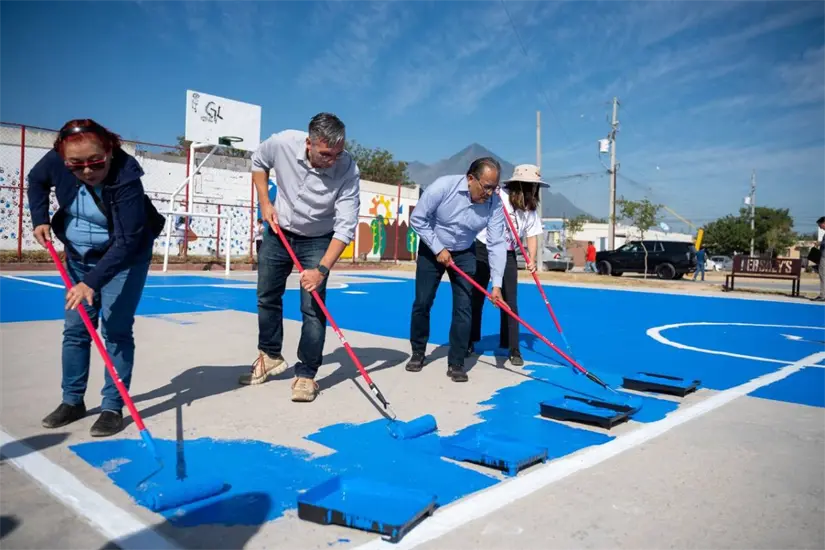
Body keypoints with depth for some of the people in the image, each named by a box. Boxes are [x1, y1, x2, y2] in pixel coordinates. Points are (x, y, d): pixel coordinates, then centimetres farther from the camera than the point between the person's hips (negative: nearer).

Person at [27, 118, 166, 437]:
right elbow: (36, 181, 7)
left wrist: (92, 282, -40)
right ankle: (72, 401, 22)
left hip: (125, 258, -5)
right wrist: (40, 219, -6)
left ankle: (113, 407, 4)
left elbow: (126, 241, -35)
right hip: (78, 255, 5)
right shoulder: (56, 161, -18)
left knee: (116, 330, -7)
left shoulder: (125, 179, -33)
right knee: (74, 329, 8)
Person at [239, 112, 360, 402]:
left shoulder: (348, 170, -30)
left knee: (312, 307, -9)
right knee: (267, 297, 12)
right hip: (278, 232, 3)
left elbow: (345, 227, -29)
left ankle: (306, 374, 5)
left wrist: (322, 269, -36)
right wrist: (265, 203, -7)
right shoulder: (282, 142, -23)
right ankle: (270, 357, 33)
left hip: (317, 241, -3)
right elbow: (258, 162, 2)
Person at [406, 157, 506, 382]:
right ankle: (418, 353, 22)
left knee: (464, 308, -6)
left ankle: (456, 363, 5)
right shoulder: (442, 186, -28)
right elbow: (417, 219, -18)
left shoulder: (495, 203, -21)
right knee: (422, 303, 2)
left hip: (464, 254, 2)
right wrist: (438, 249, -20)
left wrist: (496, 284, -25)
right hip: (432, 249, -1)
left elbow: (496, 244, -19)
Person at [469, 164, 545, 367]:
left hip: (507, 255, 4)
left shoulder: (531, 209, 1)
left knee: (510, 302, 1)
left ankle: (514, 350, 10)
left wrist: (531, 261, -10)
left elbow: (532, 235, 3)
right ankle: (468, 342, 23)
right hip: (483, 250, -4)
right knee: (476, 298, 6)